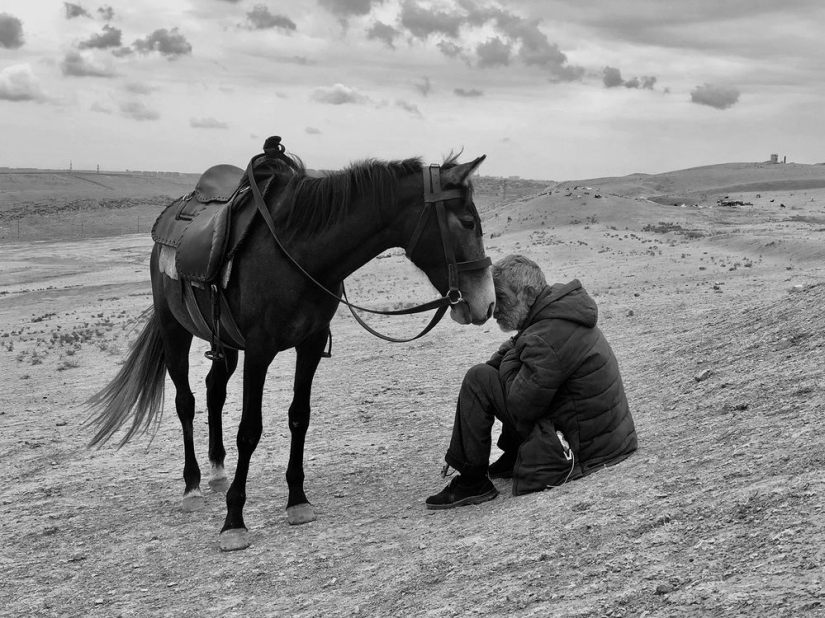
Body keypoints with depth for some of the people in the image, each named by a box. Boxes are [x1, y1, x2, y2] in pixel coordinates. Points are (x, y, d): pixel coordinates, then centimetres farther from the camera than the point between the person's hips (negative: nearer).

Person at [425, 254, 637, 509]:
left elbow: (520, 407, -21)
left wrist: (509, 360, -6)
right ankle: (513, 458, 25)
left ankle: (472, 483, -3)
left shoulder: (546, 339, -24)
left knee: (478, 380, -11)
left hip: (579, 449, -10)